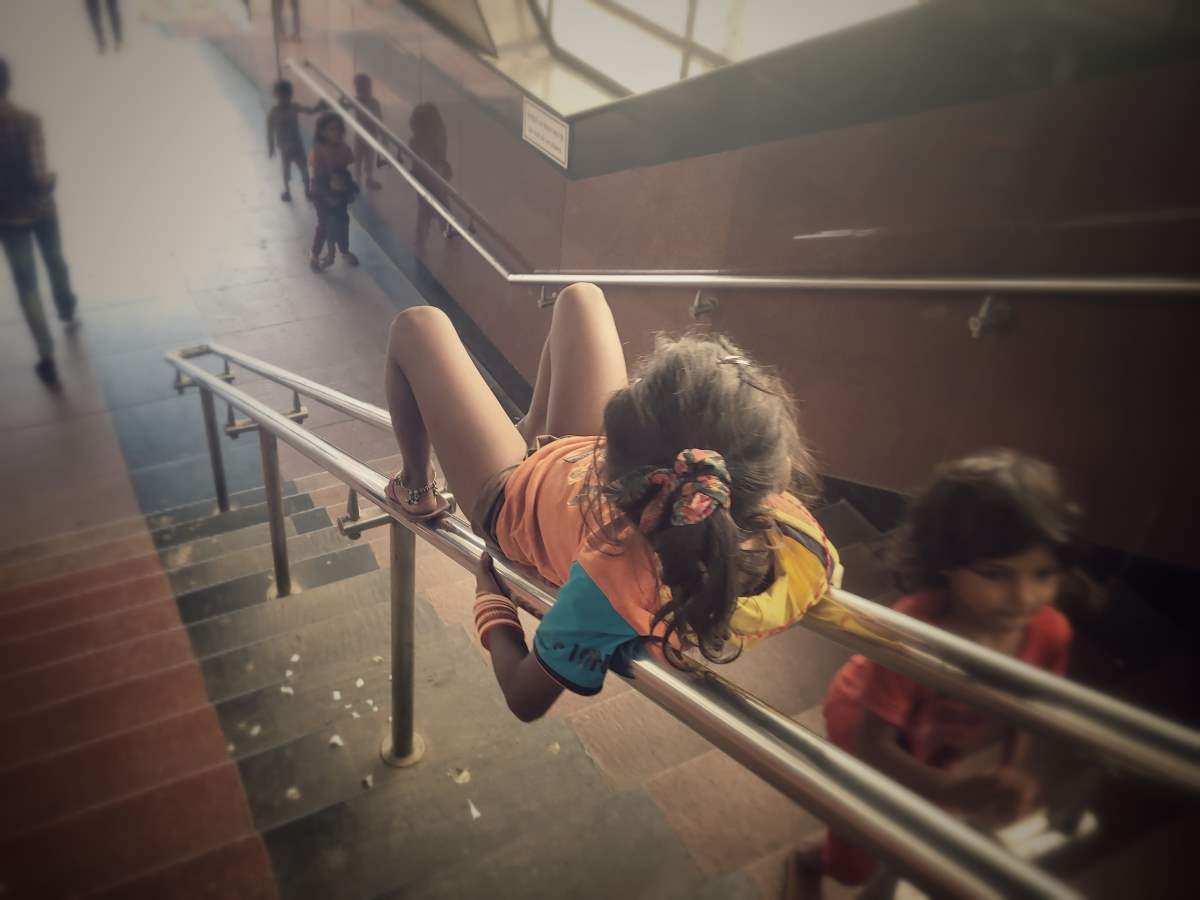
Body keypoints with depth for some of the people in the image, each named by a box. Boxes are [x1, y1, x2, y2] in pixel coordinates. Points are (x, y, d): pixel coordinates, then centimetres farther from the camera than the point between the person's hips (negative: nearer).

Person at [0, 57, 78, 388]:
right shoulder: (27, 121, -20)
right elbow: (37, 174, -24)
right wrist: (50, 179, -3)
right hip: (41, 210, 0)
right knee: (55, 262, 27)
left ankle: (47, 357, 5)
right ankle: (67, 310, 55)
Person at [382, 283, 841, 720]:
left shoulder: (613, 582, -48)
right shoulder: (799, 537, -37)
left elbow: (524, 700, -28)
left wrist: (490, 602, -10)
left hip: (514, 493, -4)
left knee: (417, 325, 14)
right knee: (579, 296, 20)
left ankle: (416, 490, 39)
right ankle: (530, 432, 44)